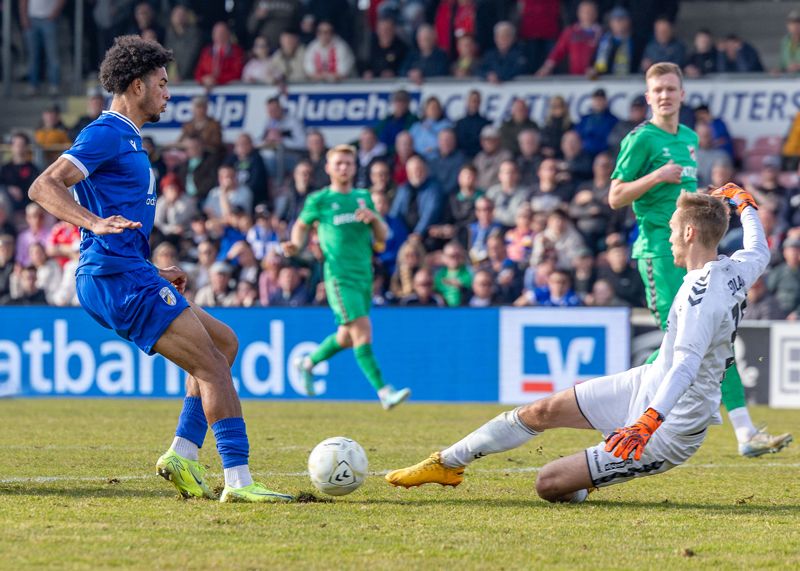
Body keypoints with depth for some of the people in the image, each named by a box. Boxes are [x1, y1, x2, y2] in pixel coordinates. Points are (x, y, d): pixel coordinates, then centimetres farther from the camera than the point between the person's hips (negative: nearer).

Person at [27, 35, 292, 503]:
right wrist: (96, 222, -35)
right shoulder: (107, 134, -8)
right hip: (118, 277, -11)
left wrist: (155, 273, 26)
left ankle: (182, 455, 8)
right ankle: (238, 480, -15)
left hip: (127, 274, 11)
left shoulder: (126, 140, 23)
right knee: (211, 364, -12)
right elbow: (44, 187, -21)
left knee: (223, 342, 16)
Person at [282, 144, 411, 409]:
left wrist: (374, 218, -5)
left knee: (347, 337, 11)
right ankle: (383, 391, -16)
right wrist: (296, 245, -6)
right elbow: (302, 225, 15)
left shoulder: (363, 197, 13)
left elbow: (382, 237, 15)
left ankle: (308, 363, 36)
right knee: (363, 331, -15)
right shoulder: (319, 200, 1)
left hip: (364, 275, 6)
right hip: (339, 275, -6)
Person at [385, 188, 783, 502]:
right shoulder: (735, 269, -2)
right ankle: (447, 464, 23)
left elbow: (686, 364, -42)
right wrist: (744, 205, 42)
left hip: (669, 432, -10)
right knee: (541, 412, 9)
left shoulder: (702, 293, -30)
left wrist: (649, 421, -55)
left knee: (549, 485, -10)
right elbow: (759, 252, 23)